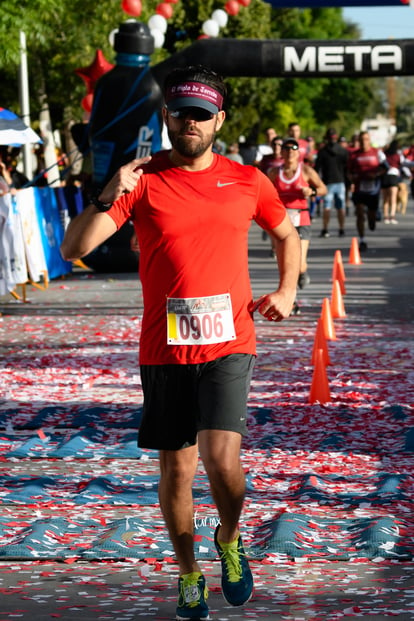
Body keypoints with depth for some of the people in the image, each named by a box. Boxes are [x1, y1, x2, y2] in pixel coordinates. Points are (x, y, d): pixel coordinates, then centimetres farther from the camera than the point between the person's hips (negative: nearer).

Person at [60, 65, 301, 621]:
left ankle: (229, 539, 15)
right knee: (176, 467, 7)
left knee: (221, 457, -17)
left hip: (228, 344, 0)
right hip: (164, 348, 0)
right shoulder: (142, 180, 0)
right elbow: (73, 249, -8)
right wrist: (108, 197, -22)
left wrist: (287, 291, 9)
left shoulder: (247, 181, 6)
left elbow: (287, 234, 25)